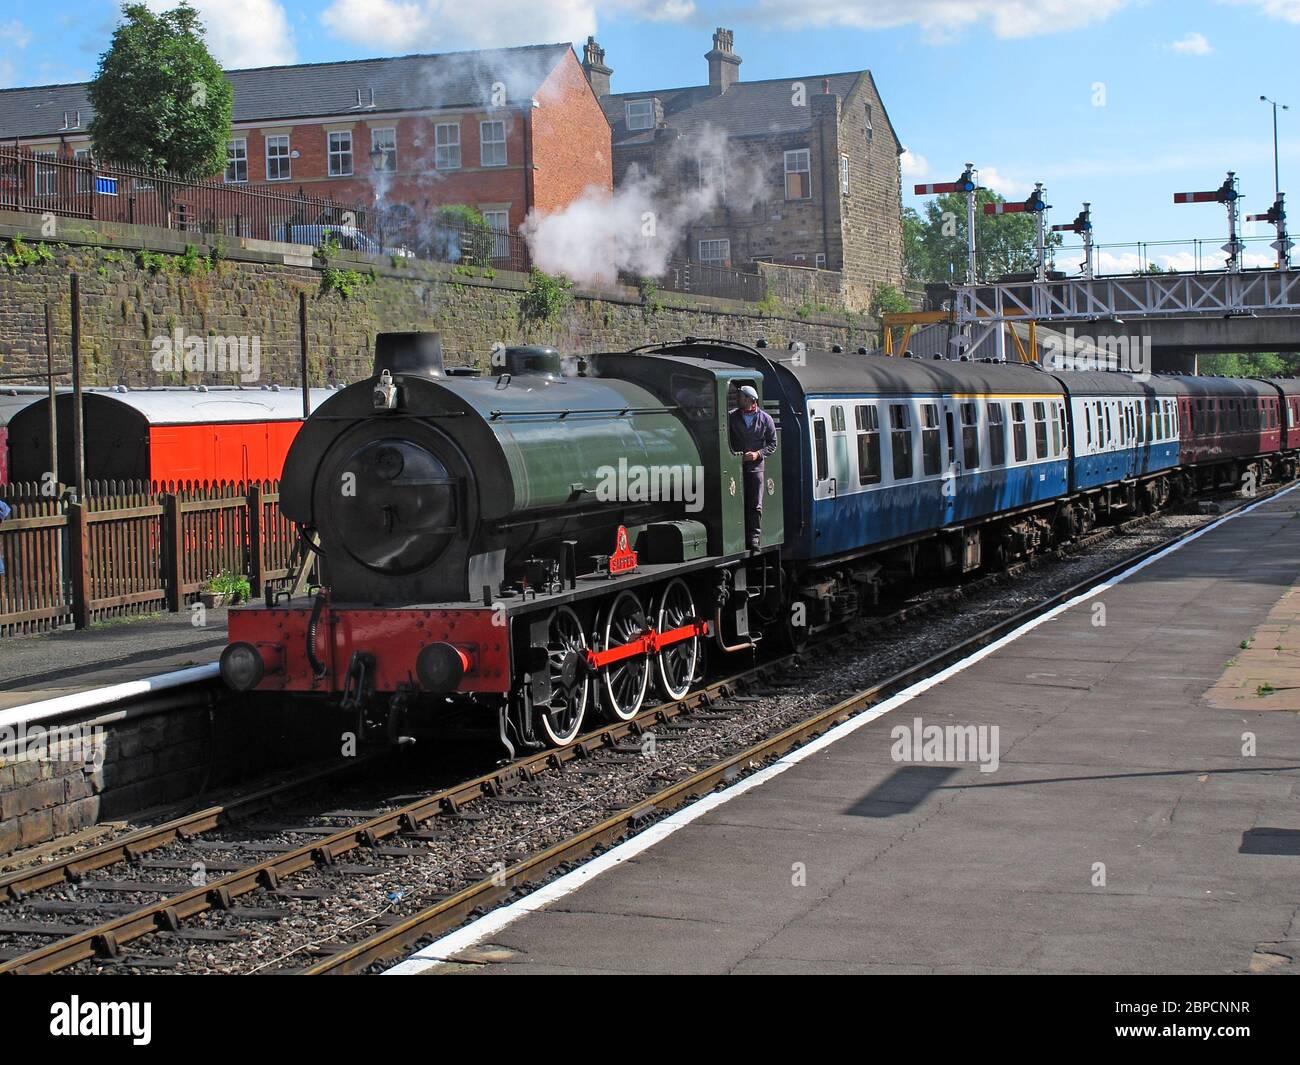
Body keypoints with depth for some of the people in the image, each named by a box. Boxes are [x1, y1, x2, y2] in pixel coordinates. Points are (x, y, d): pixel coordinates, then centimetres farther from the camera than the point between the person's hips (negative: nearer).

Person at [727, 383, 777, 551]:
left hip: (755, 466, 0)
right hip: (735, 465, 0)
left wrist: (758, 454, -7)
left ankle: (753, 537, 4)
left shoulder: (765, 419, 4)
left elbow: (772, 443, 8)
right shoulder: (732, 417, 5)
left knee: (755, 505, 0)